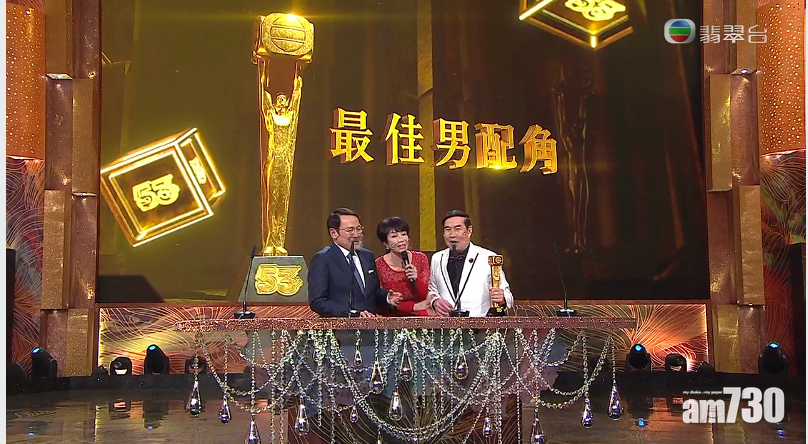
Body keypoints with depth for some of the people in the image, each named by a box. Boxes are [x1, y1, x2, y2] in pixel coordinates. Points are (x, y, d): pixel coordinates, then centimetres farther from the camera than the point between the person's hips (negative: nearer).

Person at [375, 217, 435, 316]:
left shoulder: (420, 259, 2)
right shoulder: (378, 265, -5)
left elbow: (424, 296, 1)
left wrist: (416, 279, -16)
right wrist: (413, 306, -7)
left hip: (419, 316, 1)